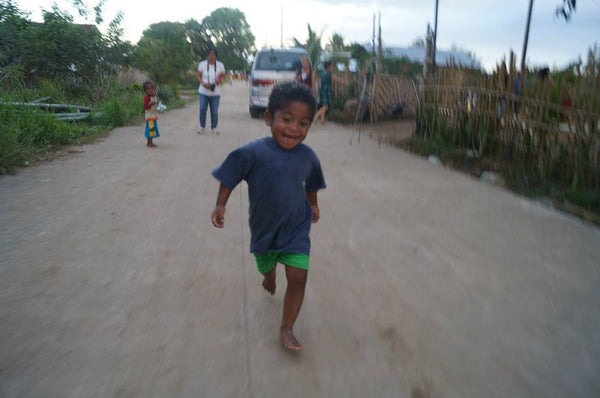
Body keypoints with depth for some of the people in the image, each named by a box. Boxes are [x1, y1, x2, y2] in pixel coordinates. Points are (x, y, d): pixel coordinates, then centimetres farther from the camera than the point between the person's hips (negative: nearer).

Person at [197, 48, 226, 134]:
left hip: (215, 93, 1)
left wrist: (220, 80, -13)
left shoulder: (220, 65, 0)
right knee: (202, 109, -4)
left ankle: (214, 128, 17)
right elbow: (198, 76, 3)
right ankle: (202, 127, 14)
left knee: (214, 111, 3)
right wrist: (203, 83, -16)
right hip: (204, 92, 0)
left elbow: (223, 75, 11)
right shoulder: (202, 64, -3)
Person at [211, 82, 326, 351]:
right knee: (266, 267, 26)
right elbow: (229, 178, -10)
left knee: (298, 278, -8)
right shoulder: (253, 153, -23)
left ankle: (286, 329, 10)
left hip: (296, 230, 1)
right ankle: (269, 279, 64)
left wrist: (313, 205, 22)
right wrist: (220, 206, -15)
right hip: (264, 229, 0)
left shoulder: (307, 156, -11)